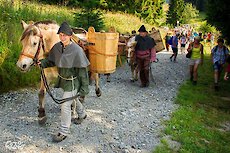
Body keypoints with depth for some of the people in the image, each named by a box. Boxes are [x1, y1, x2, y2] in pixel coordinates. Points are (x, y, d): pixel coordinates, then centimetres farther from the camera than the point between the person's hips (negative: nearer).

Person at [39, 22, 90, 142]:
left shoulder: (77, 50, -23)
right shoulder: (57, 47, -6)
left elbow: (83, 71, -20)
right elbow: (51, 61, 10)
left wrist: (84, 88, -18)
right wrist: (42, 63, -12)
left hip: (73, 82, -7)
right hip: (63, 79, 7)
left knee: (65, 105, -5)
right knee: (73, 99, 27)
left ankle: (64, 132, 12)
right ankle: (82, 114, 56)